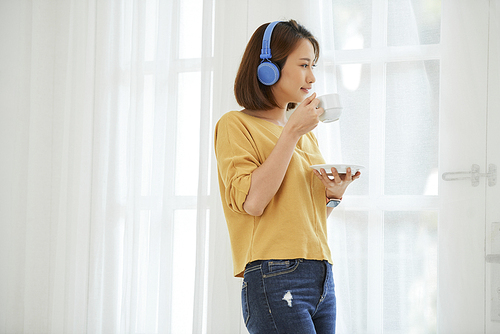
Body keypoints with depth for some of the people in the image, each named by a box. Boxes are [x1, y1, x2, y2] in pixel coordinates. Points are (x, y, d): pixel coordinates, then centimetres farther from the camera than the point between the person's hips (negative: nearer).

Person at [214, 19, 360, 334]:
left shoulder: (306, 134, 21)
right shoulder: (236, 125, -1)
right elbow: (251, 201, -15)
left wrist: (333, 196, 3)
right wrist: (291, 133, -12)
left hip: (322, 277, 7)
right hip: (275, 278, -7)